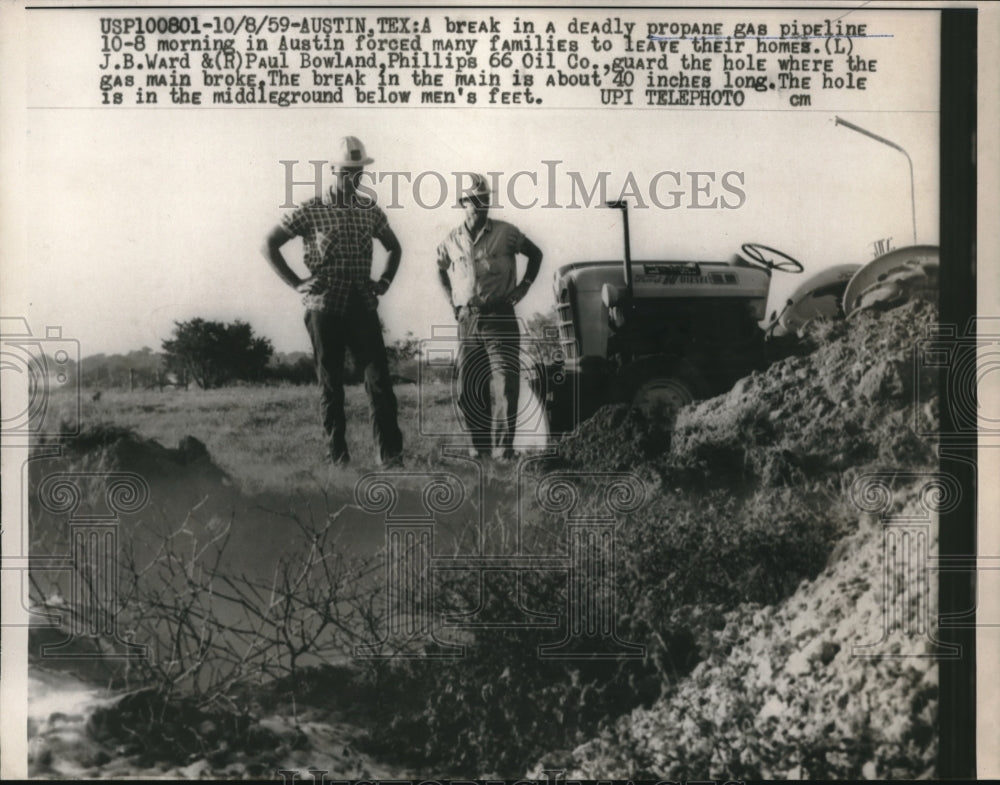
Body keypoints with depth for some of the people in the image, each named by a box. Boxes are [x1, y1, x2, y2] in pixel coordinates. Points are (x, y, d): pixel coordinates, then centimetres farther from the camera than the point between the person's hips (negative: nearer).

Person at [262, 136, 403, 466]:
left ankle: (389, 452, -7)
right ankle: (338, 455, 10)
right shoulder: (310, 211, -2)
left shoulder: (370, 210, 9)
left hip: (363, 307, 2)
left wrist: (384, 282, 11)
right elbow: (270, 245, 2)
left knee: (379, 379, -7)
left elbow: (394, 247, 25)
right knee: (330, 384, 4)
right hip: (324, 309, -2)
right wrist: (297, 283, -4)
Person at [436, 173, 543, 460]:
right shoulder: (452, 240, 7)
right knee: (468, 390, 5)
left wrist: (524, 286, 7)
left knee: (505, 386, -10)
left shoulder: (506, 233, -1)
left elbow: (535, 254, 15)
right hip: (467, 321, 3)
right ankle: (480, 445, 17)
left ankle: (502, 450, -8)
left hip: (501, 318, -3)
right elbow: (441, 268, 27)